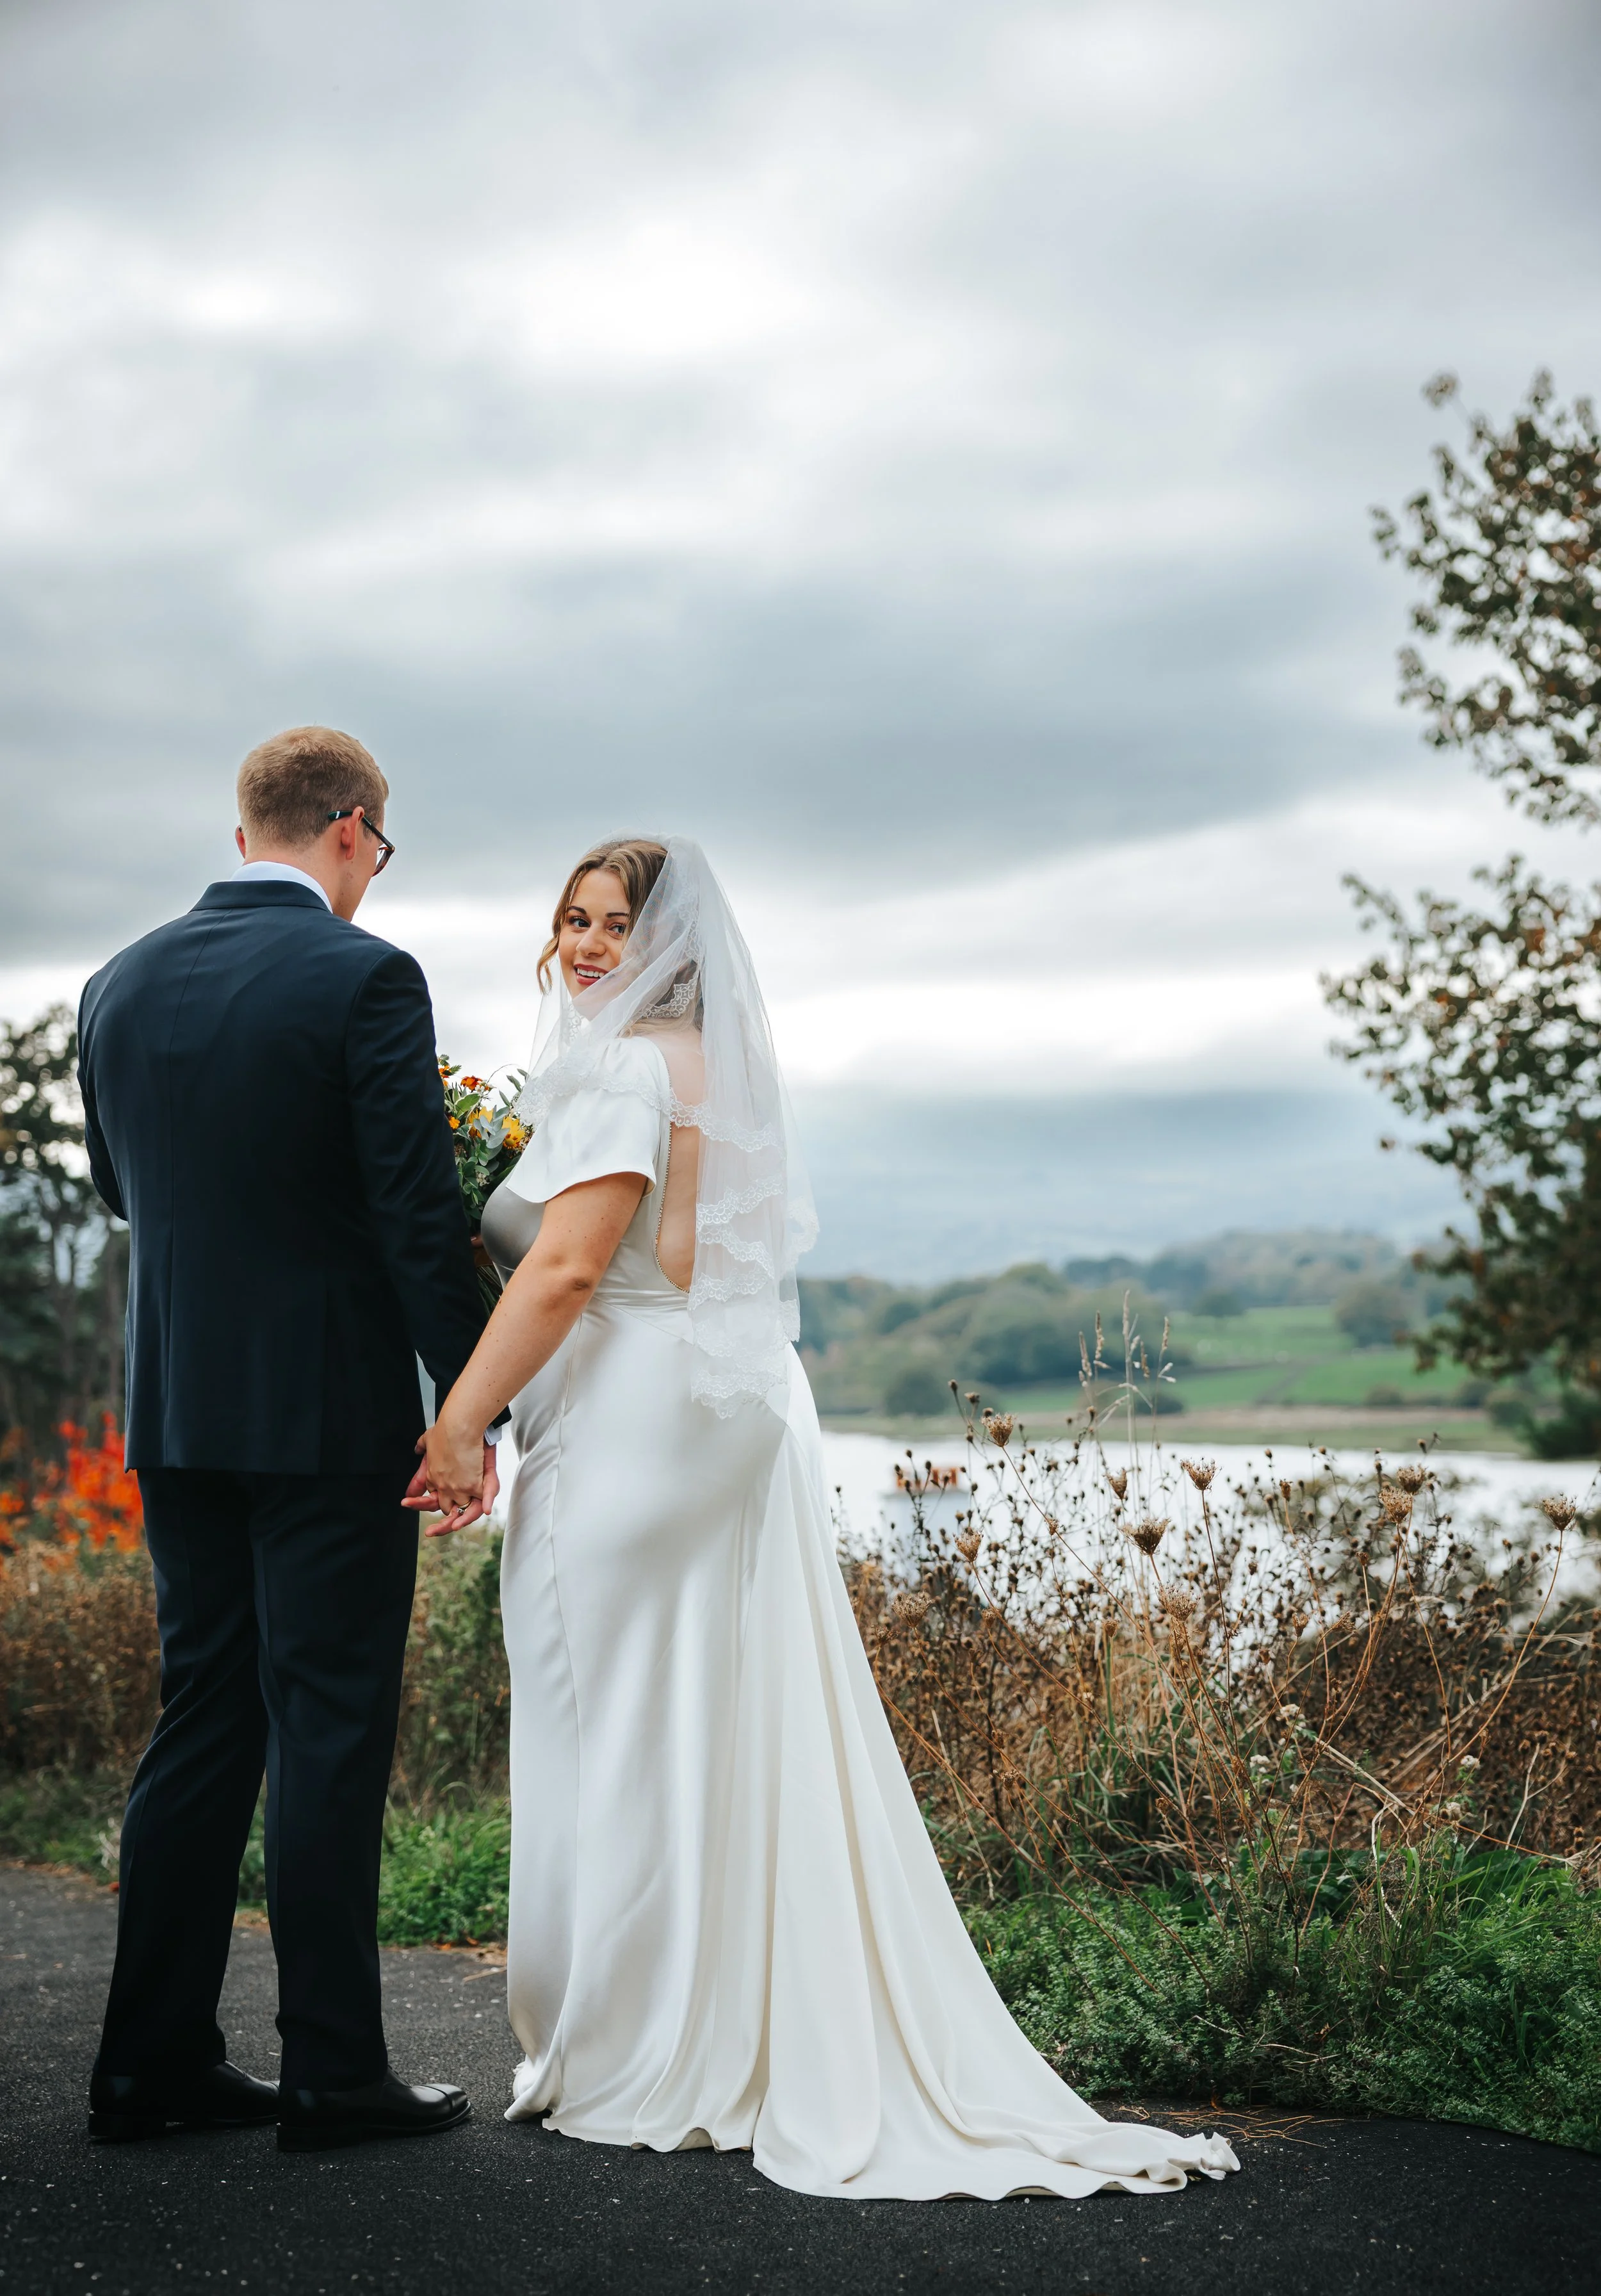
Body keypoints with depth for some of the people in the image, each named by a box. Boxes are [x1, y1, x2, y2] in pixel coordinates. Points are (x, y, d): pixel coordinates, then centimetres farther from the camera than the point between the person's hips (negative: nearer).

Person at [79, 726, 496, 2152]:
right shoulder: (364, 977, -12)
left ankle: (152, 2061, 18)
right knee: (329, 1732, 1)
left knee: (203, 1725, 13)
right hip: (332, 1412, -6)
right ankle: (332, 2074, 9)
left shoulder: (122, 986, 7)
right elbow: (420, 1214, -15)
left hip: (175, 1412, 6)